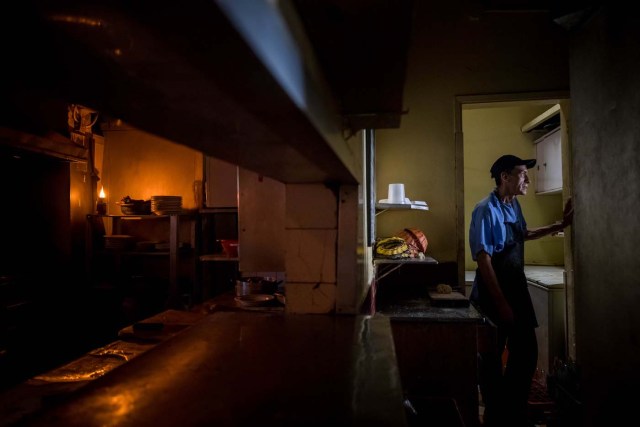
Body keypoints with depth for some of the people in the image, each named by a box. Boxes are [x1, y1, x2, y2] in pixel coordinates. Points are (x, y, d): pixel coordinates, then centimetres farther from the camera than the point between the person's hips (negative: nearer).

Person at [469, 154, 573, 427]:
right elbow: (483, 260, -21)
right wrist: (501, 303, -22)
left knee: (527, 354, 13)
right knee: (491, 359, 7)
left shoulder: (514, 205, 7)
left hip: (518, 290, 8)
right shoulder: (486, 210, -18)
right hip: (493, 295, -8)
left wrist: (560, 226, 21)